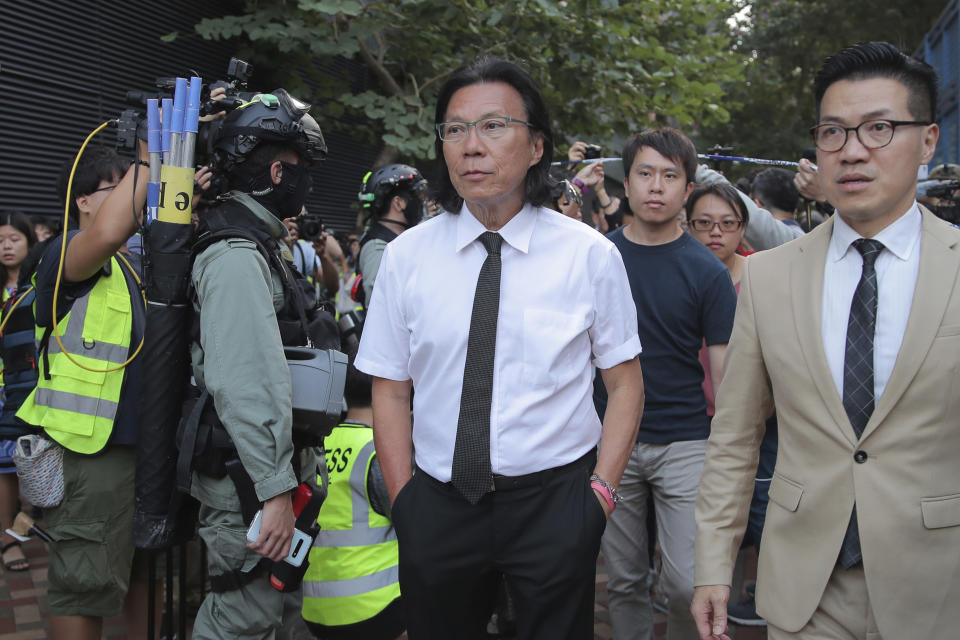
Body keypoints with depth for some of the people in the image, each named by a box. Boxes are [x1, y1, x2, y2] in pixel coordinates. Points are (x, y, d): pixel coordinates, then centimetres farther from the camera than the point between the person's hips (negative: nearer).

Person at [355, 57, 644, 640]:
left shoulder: (590, 254, -5)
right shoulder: (407, 257, -2)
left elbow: (625, 383, 0)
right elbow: (390, 391, 2)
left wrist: (600, 492, -7)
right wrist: (404, 502, -3)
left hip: (555, 501, -1)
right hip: (438, 503, 2)